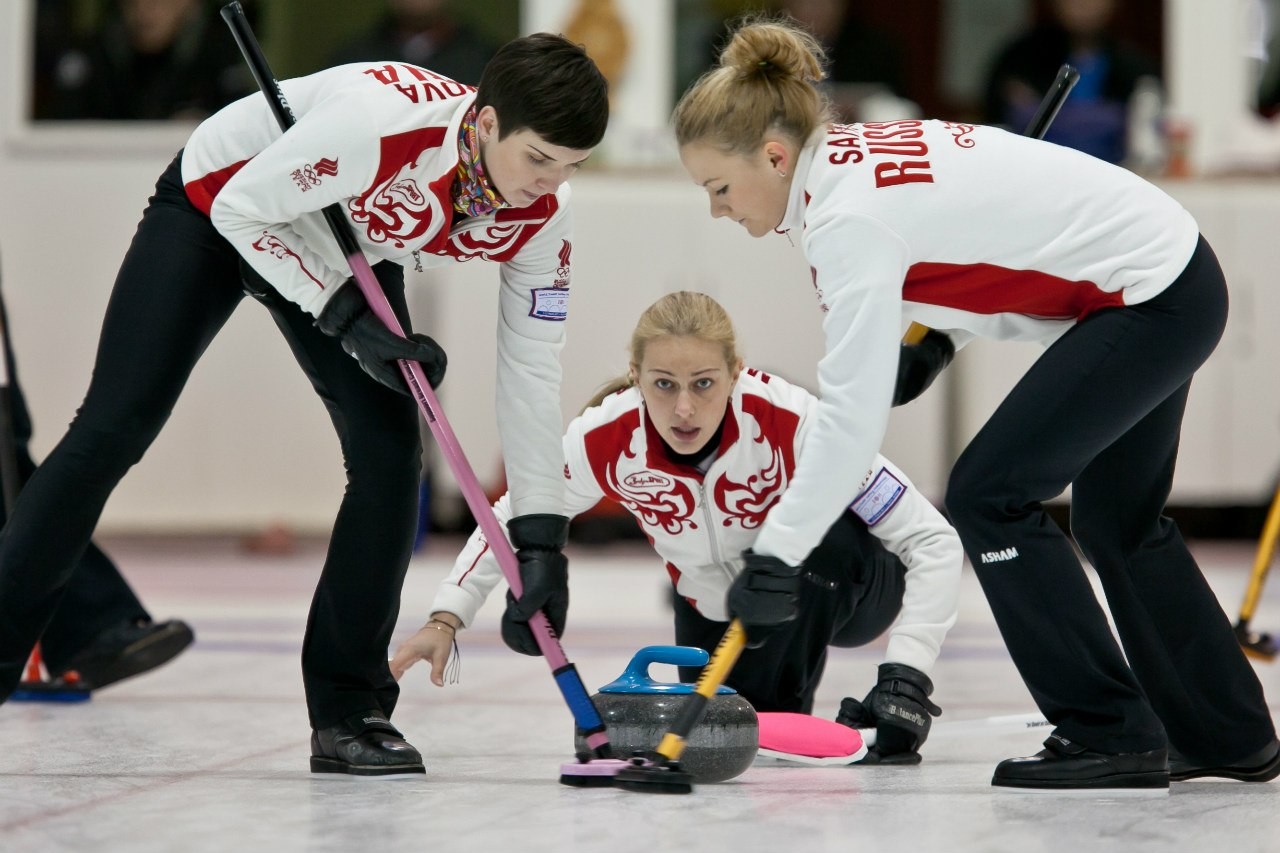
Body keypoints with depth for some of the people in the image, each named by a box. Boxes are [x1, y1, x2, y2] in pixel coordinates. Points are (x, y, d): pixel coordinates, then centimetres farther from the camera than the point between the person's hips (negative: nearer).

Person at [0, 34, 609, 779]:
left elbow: (532, 375, -15)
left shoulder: (543, 218, -24)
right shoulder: (378, 118, -42)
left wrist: (539, 545, -18)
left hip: (349, 247, 5)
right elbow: (244, 205, -28)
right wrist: (349, 319, -30)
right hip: (218, 208, -5)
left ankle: (349, 707, -2)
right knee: (112, 433, -10)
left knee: (390, 454, -11)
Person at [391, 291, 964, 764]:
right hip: (716, 608, 4)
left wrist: (903, 676, -41)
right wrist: (445, 620, -16)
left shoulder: (792, 423, -36)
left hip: (836, 590, -4)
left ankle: (786, 705, -13)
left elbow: (933, 541, -33)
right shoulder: (606, 440, -26)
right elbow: (512, 519, -5)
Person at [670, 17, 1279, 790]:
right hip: (1177, 283, 10)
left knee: (991, 493, -7)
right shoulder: (860, 153, 5)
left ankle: (1109, 736, -3)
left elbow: (853, 415, -27)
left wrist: (779, 550, -24)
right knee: (1119, 518, 20)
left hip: (1150, 301, -10)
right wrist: (939, 340, 11)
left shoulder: (851, 215, -23)